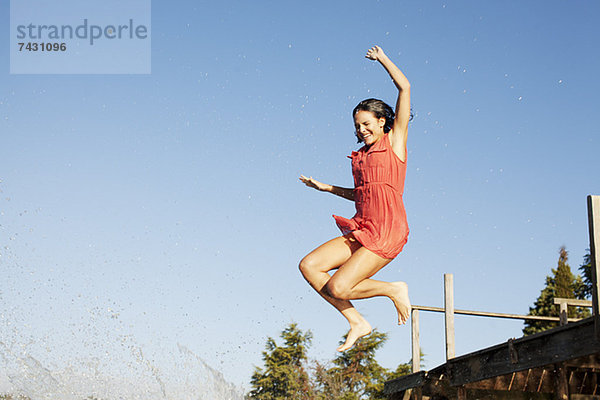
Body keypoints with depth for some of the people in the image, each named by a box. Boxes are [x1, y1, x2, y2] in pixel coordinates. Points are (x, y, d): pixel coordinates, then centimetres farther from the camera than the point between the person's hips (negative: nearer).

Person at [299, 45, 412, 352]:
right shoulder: (361, 155, 19)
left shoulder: (394, 141, 2)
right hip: (362, 229, 8)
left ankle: (394, 290, 8)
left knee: (338, 288, -17)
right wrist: (328, 188, 25)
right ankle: (357, 323, 2)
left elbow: (404, 87, -2)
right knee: (309, 265, -6)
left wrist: (383, 59, 8)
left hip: (387, 232, -8)